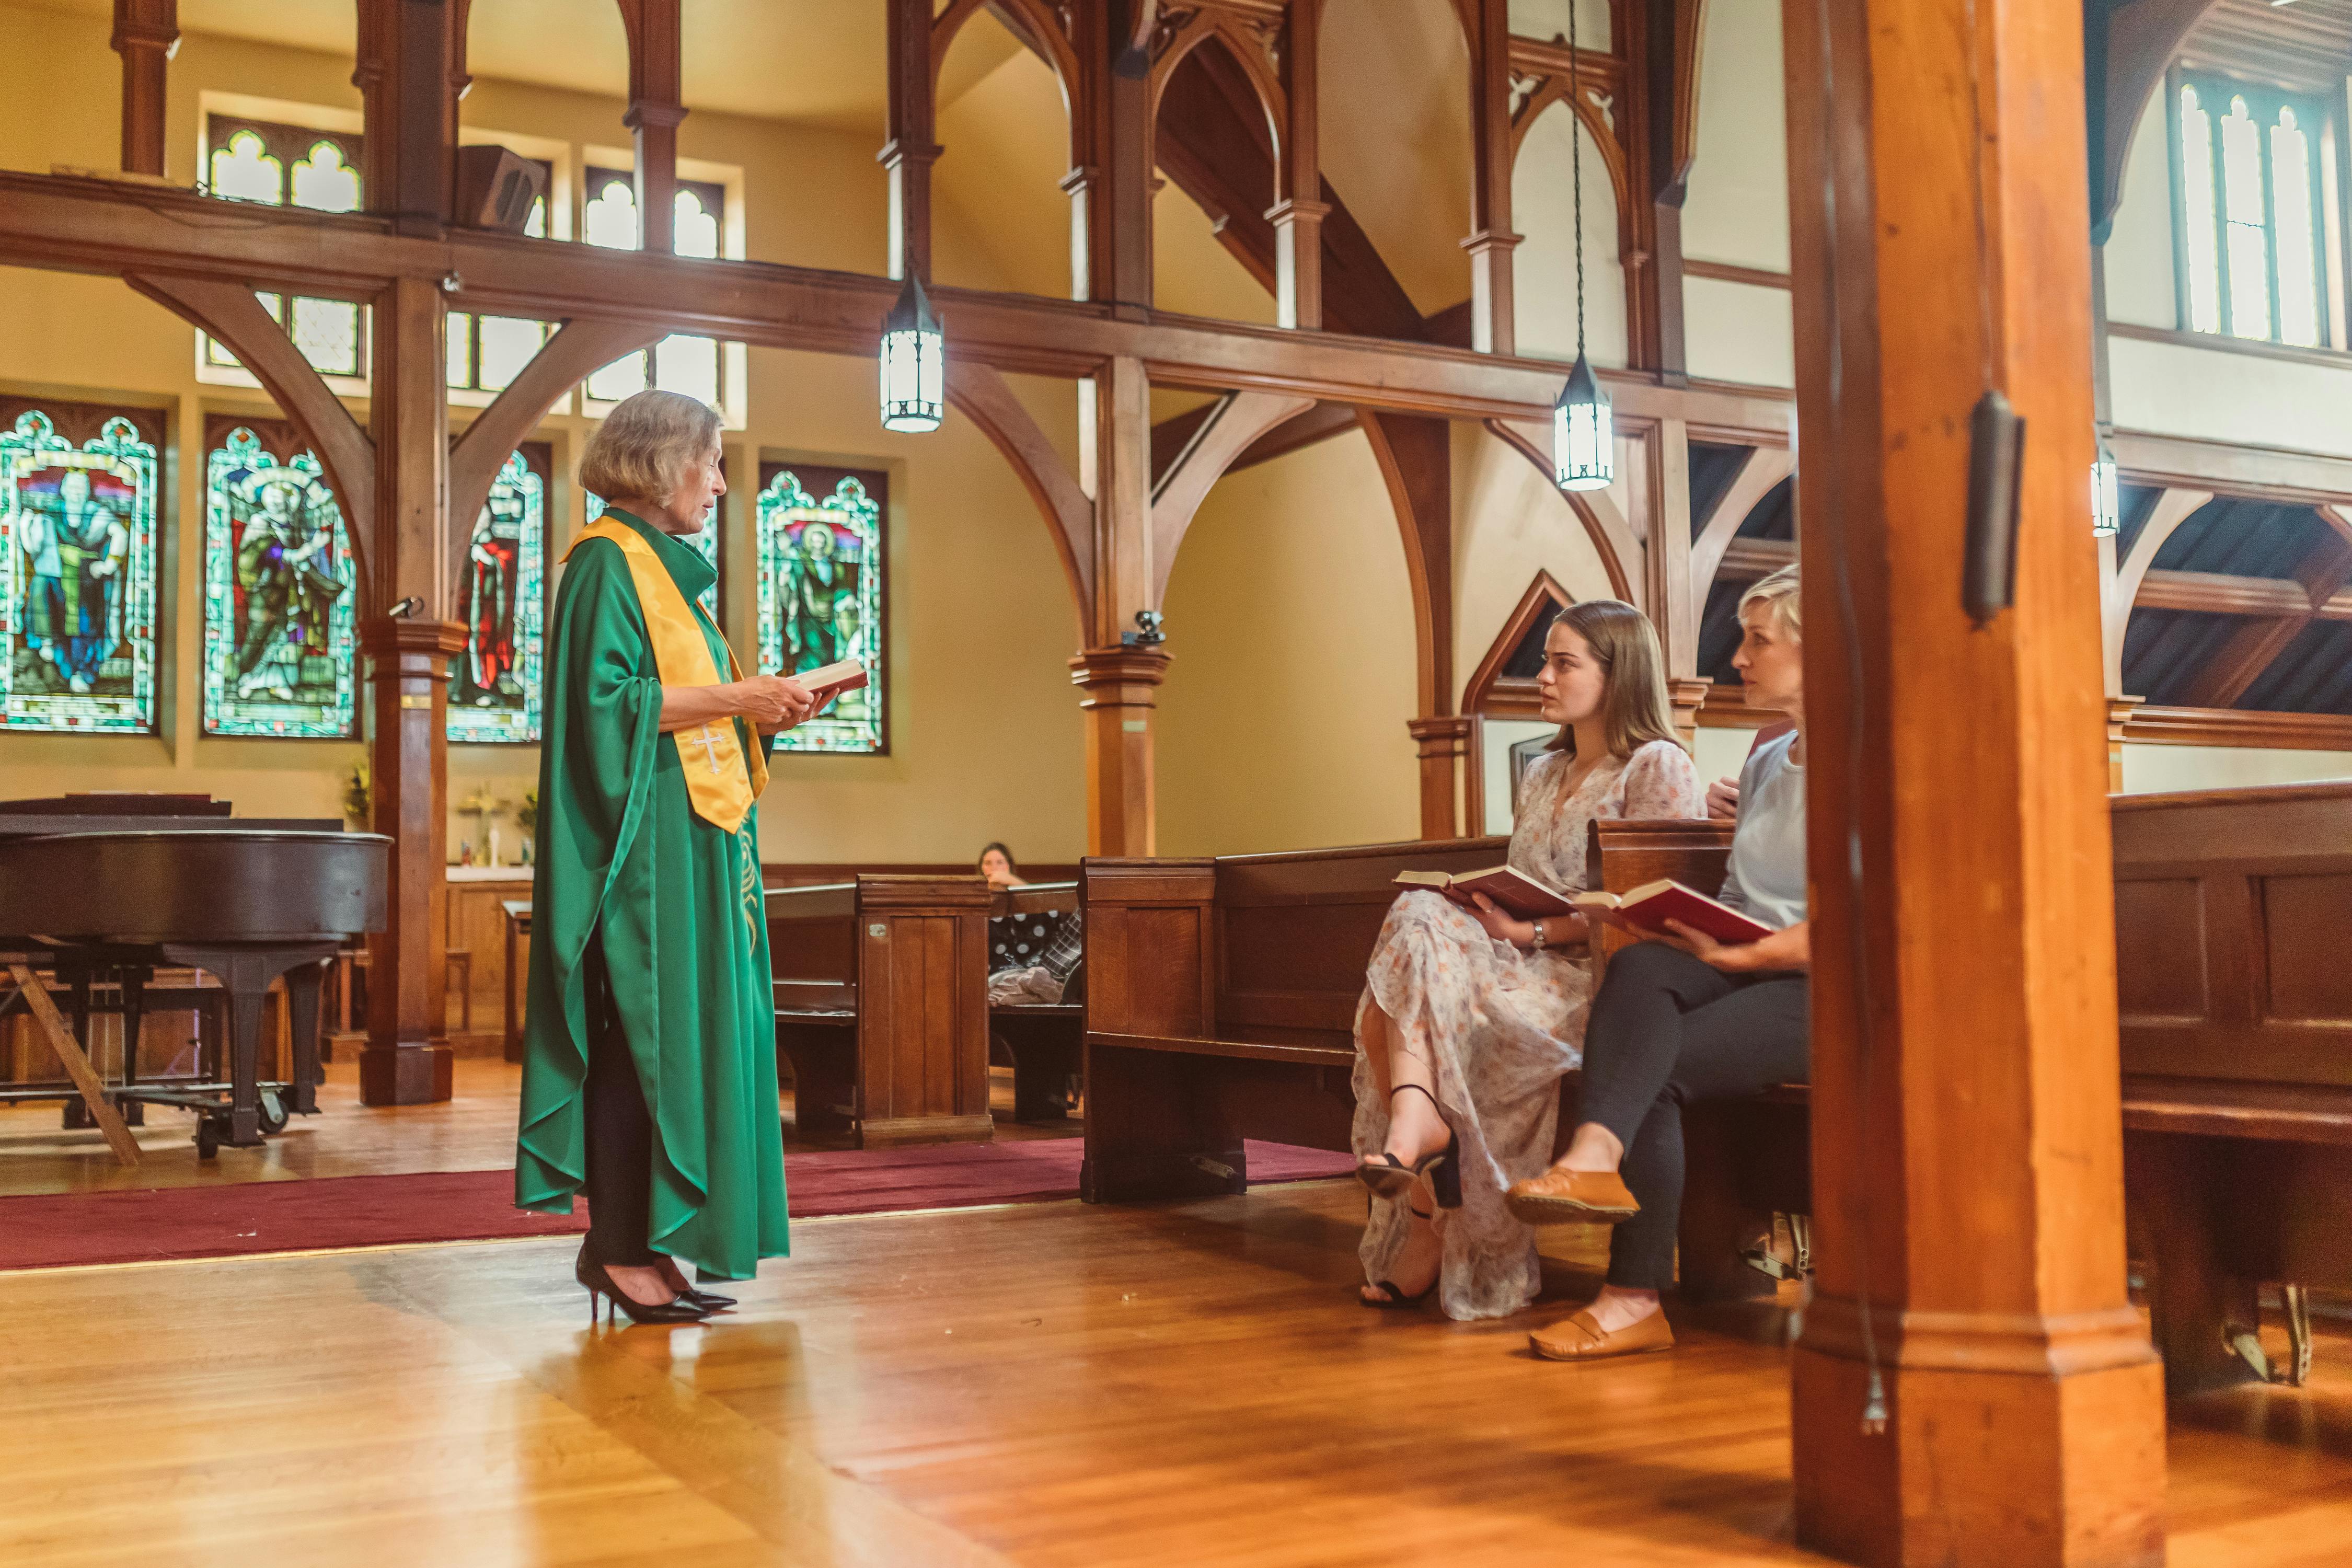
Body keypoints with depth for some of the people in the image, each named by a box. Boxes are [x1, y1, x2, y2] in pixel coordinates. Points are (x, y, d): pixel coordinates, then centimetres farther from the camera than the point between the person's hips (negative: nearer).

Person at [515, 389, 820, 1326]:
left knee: (684, 1033, 7)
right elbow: (602, 699, -19)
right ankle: (617, 1247, -2)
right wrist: (726, 698, -16)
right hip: (642, 839, -10)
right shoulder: (608, 563, -8)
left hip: (692, 841, 10)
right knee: (644, 1032, -8)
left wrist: (755, 712, 9)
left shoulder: (663, 567, 21)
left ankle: (644, 1243, 11)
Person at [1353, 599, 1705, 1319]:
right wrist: (1479, 903, 2)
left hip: (1597, 983, -7)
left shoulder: (1659, 768, -1)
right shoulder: (1542, 776, 25)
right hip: (1527, 968, 7)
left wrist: (1530, 934, -16)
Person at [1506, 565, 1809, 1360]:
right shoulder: (1763, 765, 22)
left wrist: (1741, 953, -19)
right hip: (1749, 973, 6)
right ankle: (1598, 1156, -46)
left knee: (1656, 1069, -27)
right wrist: (1693, 931, 0)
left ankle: (1635, 1298, -34)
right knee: (1641, 967, -27)